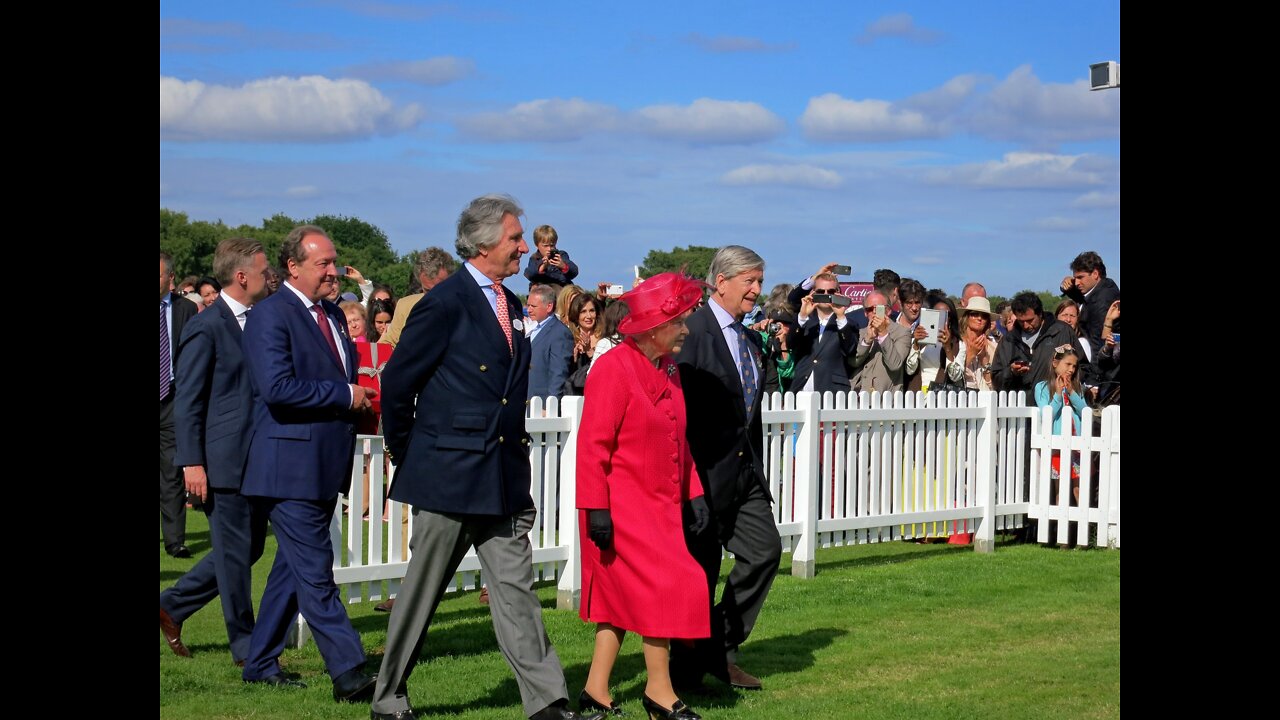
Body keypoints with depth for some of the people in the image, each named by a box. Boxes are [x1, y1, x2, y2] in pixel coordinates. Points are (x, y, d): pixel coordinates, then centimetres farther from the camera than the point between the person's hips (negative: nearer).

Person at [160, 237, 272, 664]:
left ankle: (173, 606, 27)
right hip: (225, 460, -8)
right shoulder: (206, 328, -11)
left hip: (257, 458, 8)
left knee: (249, 547, 14)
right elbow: (187, 401, -11)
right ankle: (245, 647, 12)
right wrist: (191, 463, -16)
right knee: (235, 552, 1)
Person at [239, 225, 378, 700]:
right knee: (315, 573, -8)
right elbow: (276, 387, -23)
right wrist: (345, 396, -18)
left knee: (294, 567, 15)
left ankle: (260, 663, 26)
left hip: (325, 464, 9)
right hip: (290, 467, -9)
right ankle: (348, 673, -8)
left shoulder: (333, 315, 16)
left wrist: (361, 402, 4)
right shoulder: (270, 314, -11)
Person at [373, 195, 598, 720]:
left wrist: (514, 450, 15)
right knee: (421, 592, 5)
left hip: (505, 479, 7)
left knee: (516, 590, 3)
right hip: (448, 474, -6)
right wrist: (405, 454, 1)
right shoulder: (445, 303, -12)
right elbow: (397, 382, -7)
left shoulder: (511, 305, 13)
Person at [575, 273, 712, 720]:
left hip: (660, 507, 9)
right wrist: (595, 508, -20)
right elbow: (593, 444, -18)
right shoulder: (614, 368, -16)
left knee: (623, 595, 11)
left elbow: (678, 440, 19)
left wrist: (693, 493, 12)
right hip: (623, 508, -9)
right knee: (666, 586, -8)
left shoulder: (668, 369, 11)